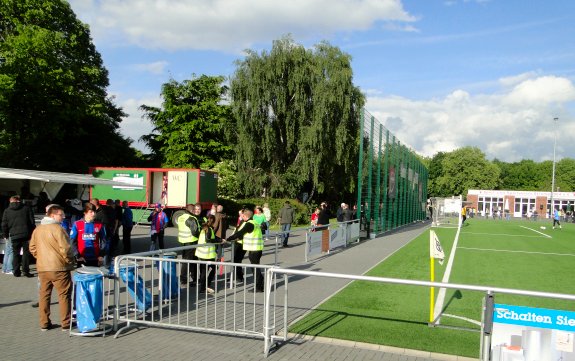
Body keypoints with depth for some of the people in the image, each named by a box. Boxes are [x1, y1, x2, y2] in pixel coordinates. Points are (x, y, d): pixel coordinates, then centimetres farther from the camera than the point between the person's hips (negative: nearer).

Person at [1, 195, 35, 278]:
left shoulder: (7, 211, 7)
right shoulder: (26, 208, 5)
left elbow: (4, 225, 7)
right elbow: (32, 222, 2)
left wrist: (6, 235, 20)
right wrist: (32, 233, 9)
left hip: (14, 235, 1)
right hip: (26, 234, -1)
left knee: (15, 253, 10)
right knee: (26, 252, 2)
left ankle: (16, 272, 10)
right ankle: (25, 271, -5)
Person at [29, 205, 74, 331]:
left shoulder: (37, 229, 9)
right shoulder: (58, 229, -14)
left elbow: (32, 247, 14)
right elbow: (65, 248, -19)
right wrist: (69, 260, -4)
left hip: (42, 268, 6)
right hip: (59, 268, -6)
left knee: (44, 295, 13)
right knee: (64, 295, 4)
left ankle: (44, 323, 18)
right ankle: (65, 323, 8)